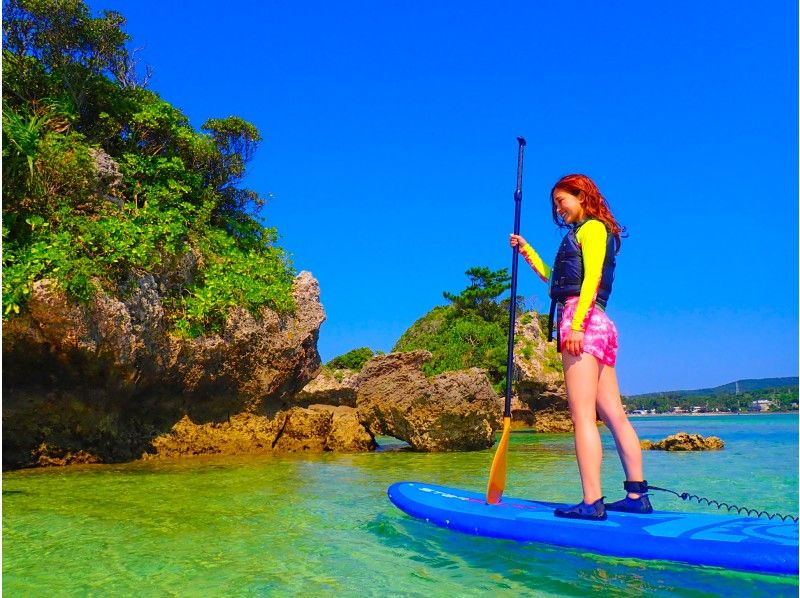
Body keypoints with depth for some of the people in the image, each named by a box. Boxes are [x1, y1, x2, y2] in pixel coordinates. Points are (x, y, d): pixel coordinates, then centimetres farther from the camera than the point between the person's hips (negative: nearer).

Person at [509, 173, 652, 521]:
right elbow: (553, 278, 37)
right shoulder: (583, 235, 28)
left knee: (582, 415, -14)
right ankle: (637, 495, 11)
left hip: (582, 320, -10)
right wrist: (527, 251, 31)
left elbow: (591, 277, -13)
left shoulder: (592, 227, 2)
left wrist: (576, 323, -22)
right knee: (613, 415, 7)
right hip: (599, 326, 10)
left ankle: (592, 503, -17)